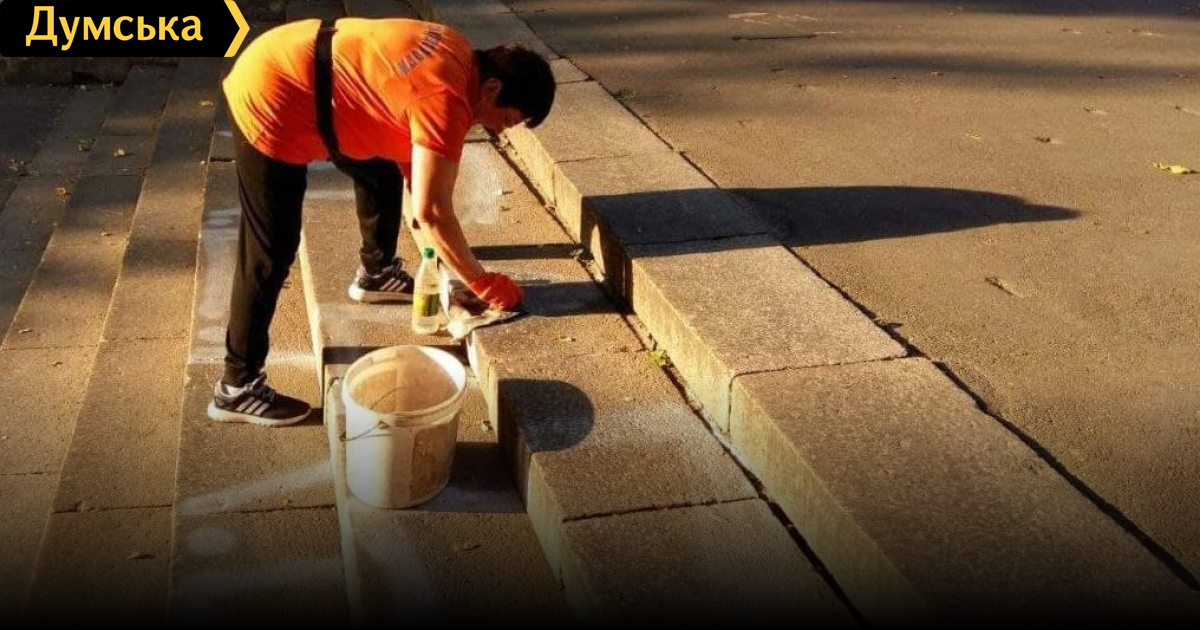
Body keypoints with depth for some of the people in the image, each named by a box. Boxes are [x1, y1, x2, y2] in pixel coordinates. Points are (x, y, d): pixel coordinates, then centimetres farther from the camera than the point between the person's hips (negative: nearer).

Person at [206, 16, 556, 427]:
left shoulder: (458, 57, 4)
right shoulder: (447, 98, -24)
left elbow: (410, 151, 17)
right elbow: (430, 210, -23)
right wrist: (485, 285, -13)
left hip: (291, 72, 10)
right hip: (270, 99, -10)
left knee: (383, 172, 24)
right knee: (269, 256, -5)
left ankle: (375, 274, 46)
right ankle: (237, 388, 5)